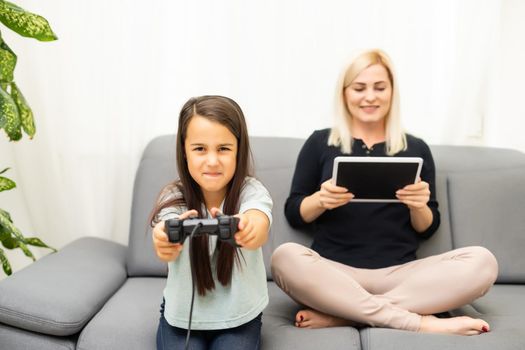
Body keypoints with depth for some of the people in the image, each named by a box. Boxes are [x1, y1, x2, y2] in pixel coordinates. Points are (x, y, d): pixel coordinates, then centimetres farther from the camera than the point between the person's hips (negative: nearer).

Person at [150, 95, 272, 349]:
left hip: (239, 317, 0)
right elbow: (170, 246, -37)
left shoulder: (251, 191, -17)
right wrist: (166, 239, -61)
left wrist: (247, 229, -64)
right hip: (182, 316, 1)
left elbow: (258, 232, -40)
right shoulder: (174, 197, -15)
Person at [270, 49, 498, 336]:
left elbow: (427, 230, 13)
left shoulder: (416, 149, 12)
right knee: (285, 257, -32)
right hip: (334, 272, -1)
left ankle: (340, 315, -25)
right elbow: (293, 215, 7)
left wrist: (419, 207, -9)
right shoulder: (319, 143, 9)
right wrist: (320, 200, -14)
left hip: (399, 274, 2)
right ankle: (420, 322, -27)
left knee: (482, 262, -22)